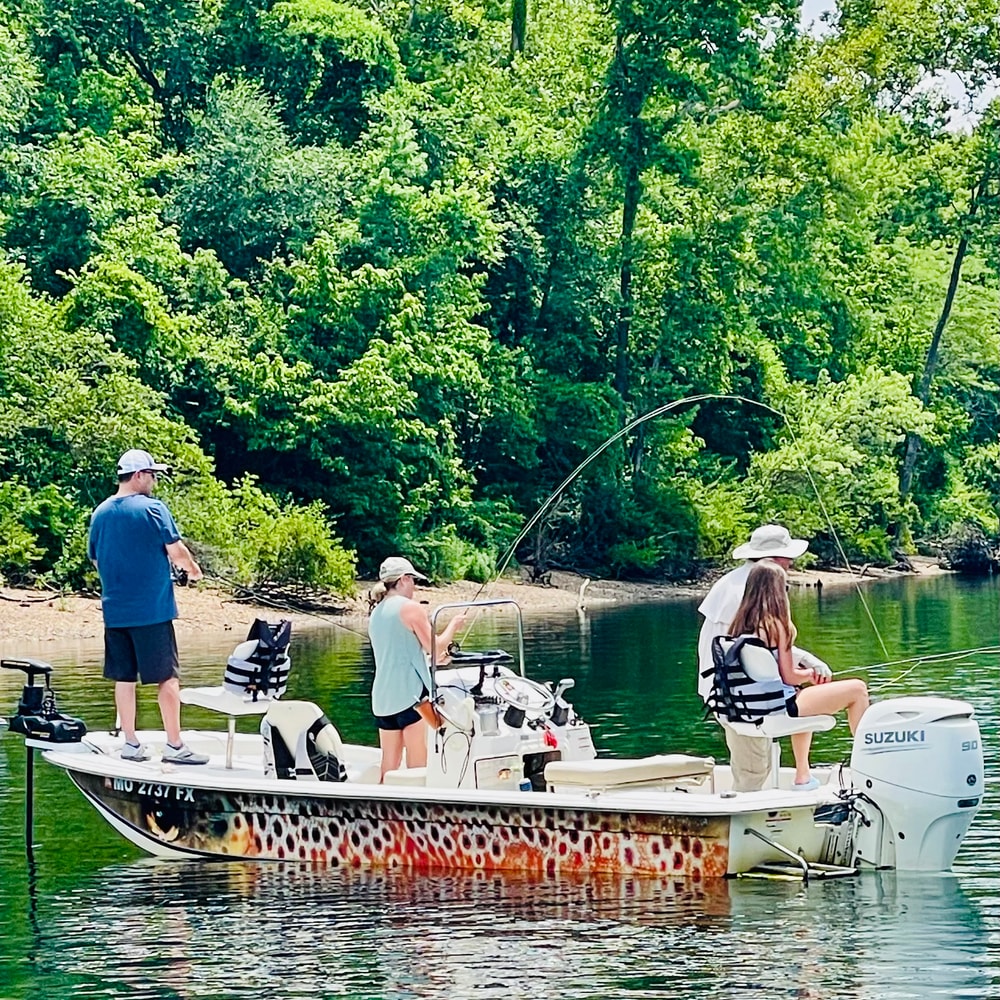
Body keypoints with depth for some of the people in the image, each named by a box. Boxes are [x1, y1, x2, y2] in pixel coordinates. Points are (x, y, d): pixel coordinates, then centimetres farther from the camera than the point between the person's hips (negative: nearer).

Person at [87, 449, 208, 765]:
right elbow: (176, 551, -12)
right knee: (167, 677, 0)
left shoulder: (100, 513, 7)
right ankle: (174, 746, 2)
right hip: (152, 609, -6)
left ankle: (131, 744, 14)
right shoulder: (152, 508, -11)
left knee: (124, 678, 10)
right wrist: (193, 569, 8)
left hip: (114, 611, 6)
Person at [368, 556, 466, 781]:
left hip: (382, 697, 7)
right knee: (418, 764, -4)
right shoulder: (411, 608, -6)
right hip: (411, 693, -7)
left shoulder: (375, 614, 17)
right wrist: (453, 625, 8)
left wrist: (433, 659, 31)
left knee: (389, 764, 7)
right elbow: (435, 647, -9)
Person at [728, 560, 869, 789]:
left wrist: (805, 673, 17)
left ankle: (803, 776, 40)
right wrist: (811, 674, 5)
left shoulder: (740, 624, 5)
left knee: (802, 693, 41)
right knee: (857, 689, 2)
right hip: (781, 706, -8)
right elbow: (789, 676, -15)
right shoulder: (776, 624, -16)